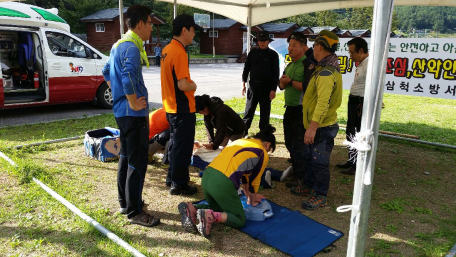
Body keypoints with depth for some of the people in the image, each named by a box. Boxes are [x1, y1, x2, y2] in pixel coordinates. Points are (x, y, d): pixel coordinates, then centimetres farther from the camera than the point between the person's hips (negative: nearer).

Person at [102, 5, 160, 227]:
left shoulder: (119, 45, 14)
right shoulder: (132, 47, -17)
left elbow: (107, 72, 25)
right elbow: (128, 76, -33)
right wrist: (134, 103, -23)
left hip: (121, 111, 10)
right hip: (134, 114, -10)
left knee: (126, 157, 17)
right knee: (138, 161, -3)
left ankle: (125, 202, 30)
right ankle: (134, 212, 7)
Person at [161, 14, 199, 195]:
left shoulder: (167, 50, 9)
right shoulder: (179, 53, -21)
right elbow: (183, 85, -26)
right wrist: (193, 86, -7)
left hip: (171, 107, 10)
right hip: (182, 109, -9)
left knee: (175, 144, 20)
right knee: (183, 147, 2)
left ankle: (172, 178, 32)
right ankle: (179, 184, 13)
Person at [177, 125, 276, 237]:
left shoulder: (241, 141, 27)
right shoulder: (263, 155, 7)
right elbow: (254, 181, 15)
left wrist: (249, 195, 44)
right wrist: (252, 201, 34)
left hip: (207, 176, 7)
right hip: (222, 183, -7)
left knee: (218, 208, 30)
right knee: (240, 220, 10)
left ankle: (191, 209, 3)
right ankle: (210, 216, -16)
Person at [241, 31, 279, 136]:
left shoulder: (273, 54, -1)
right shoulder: (253, 52, 8)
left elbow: (276, 73, -3)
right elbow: (246, 68, 12)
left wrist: (273, 89, -10)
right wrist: (243, 83, 4)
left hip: (266, 87, -2)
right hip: (253, 85, 2)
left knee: (265, 112, 6)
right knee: (249, 110, 4)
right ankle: (243, 132, 11)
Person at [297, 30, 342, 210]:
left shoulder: (326, 73, -23)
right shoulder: (328, 67, 12)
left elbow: (323, 103, -31)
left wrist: (312, 127, -32)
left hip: (322, 127, -11)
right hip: (313, 124, 11)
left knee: (319, 162, 0)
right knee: (309, 157, 22)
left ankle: (320, 196, 13)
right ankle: (308, 185, 38)